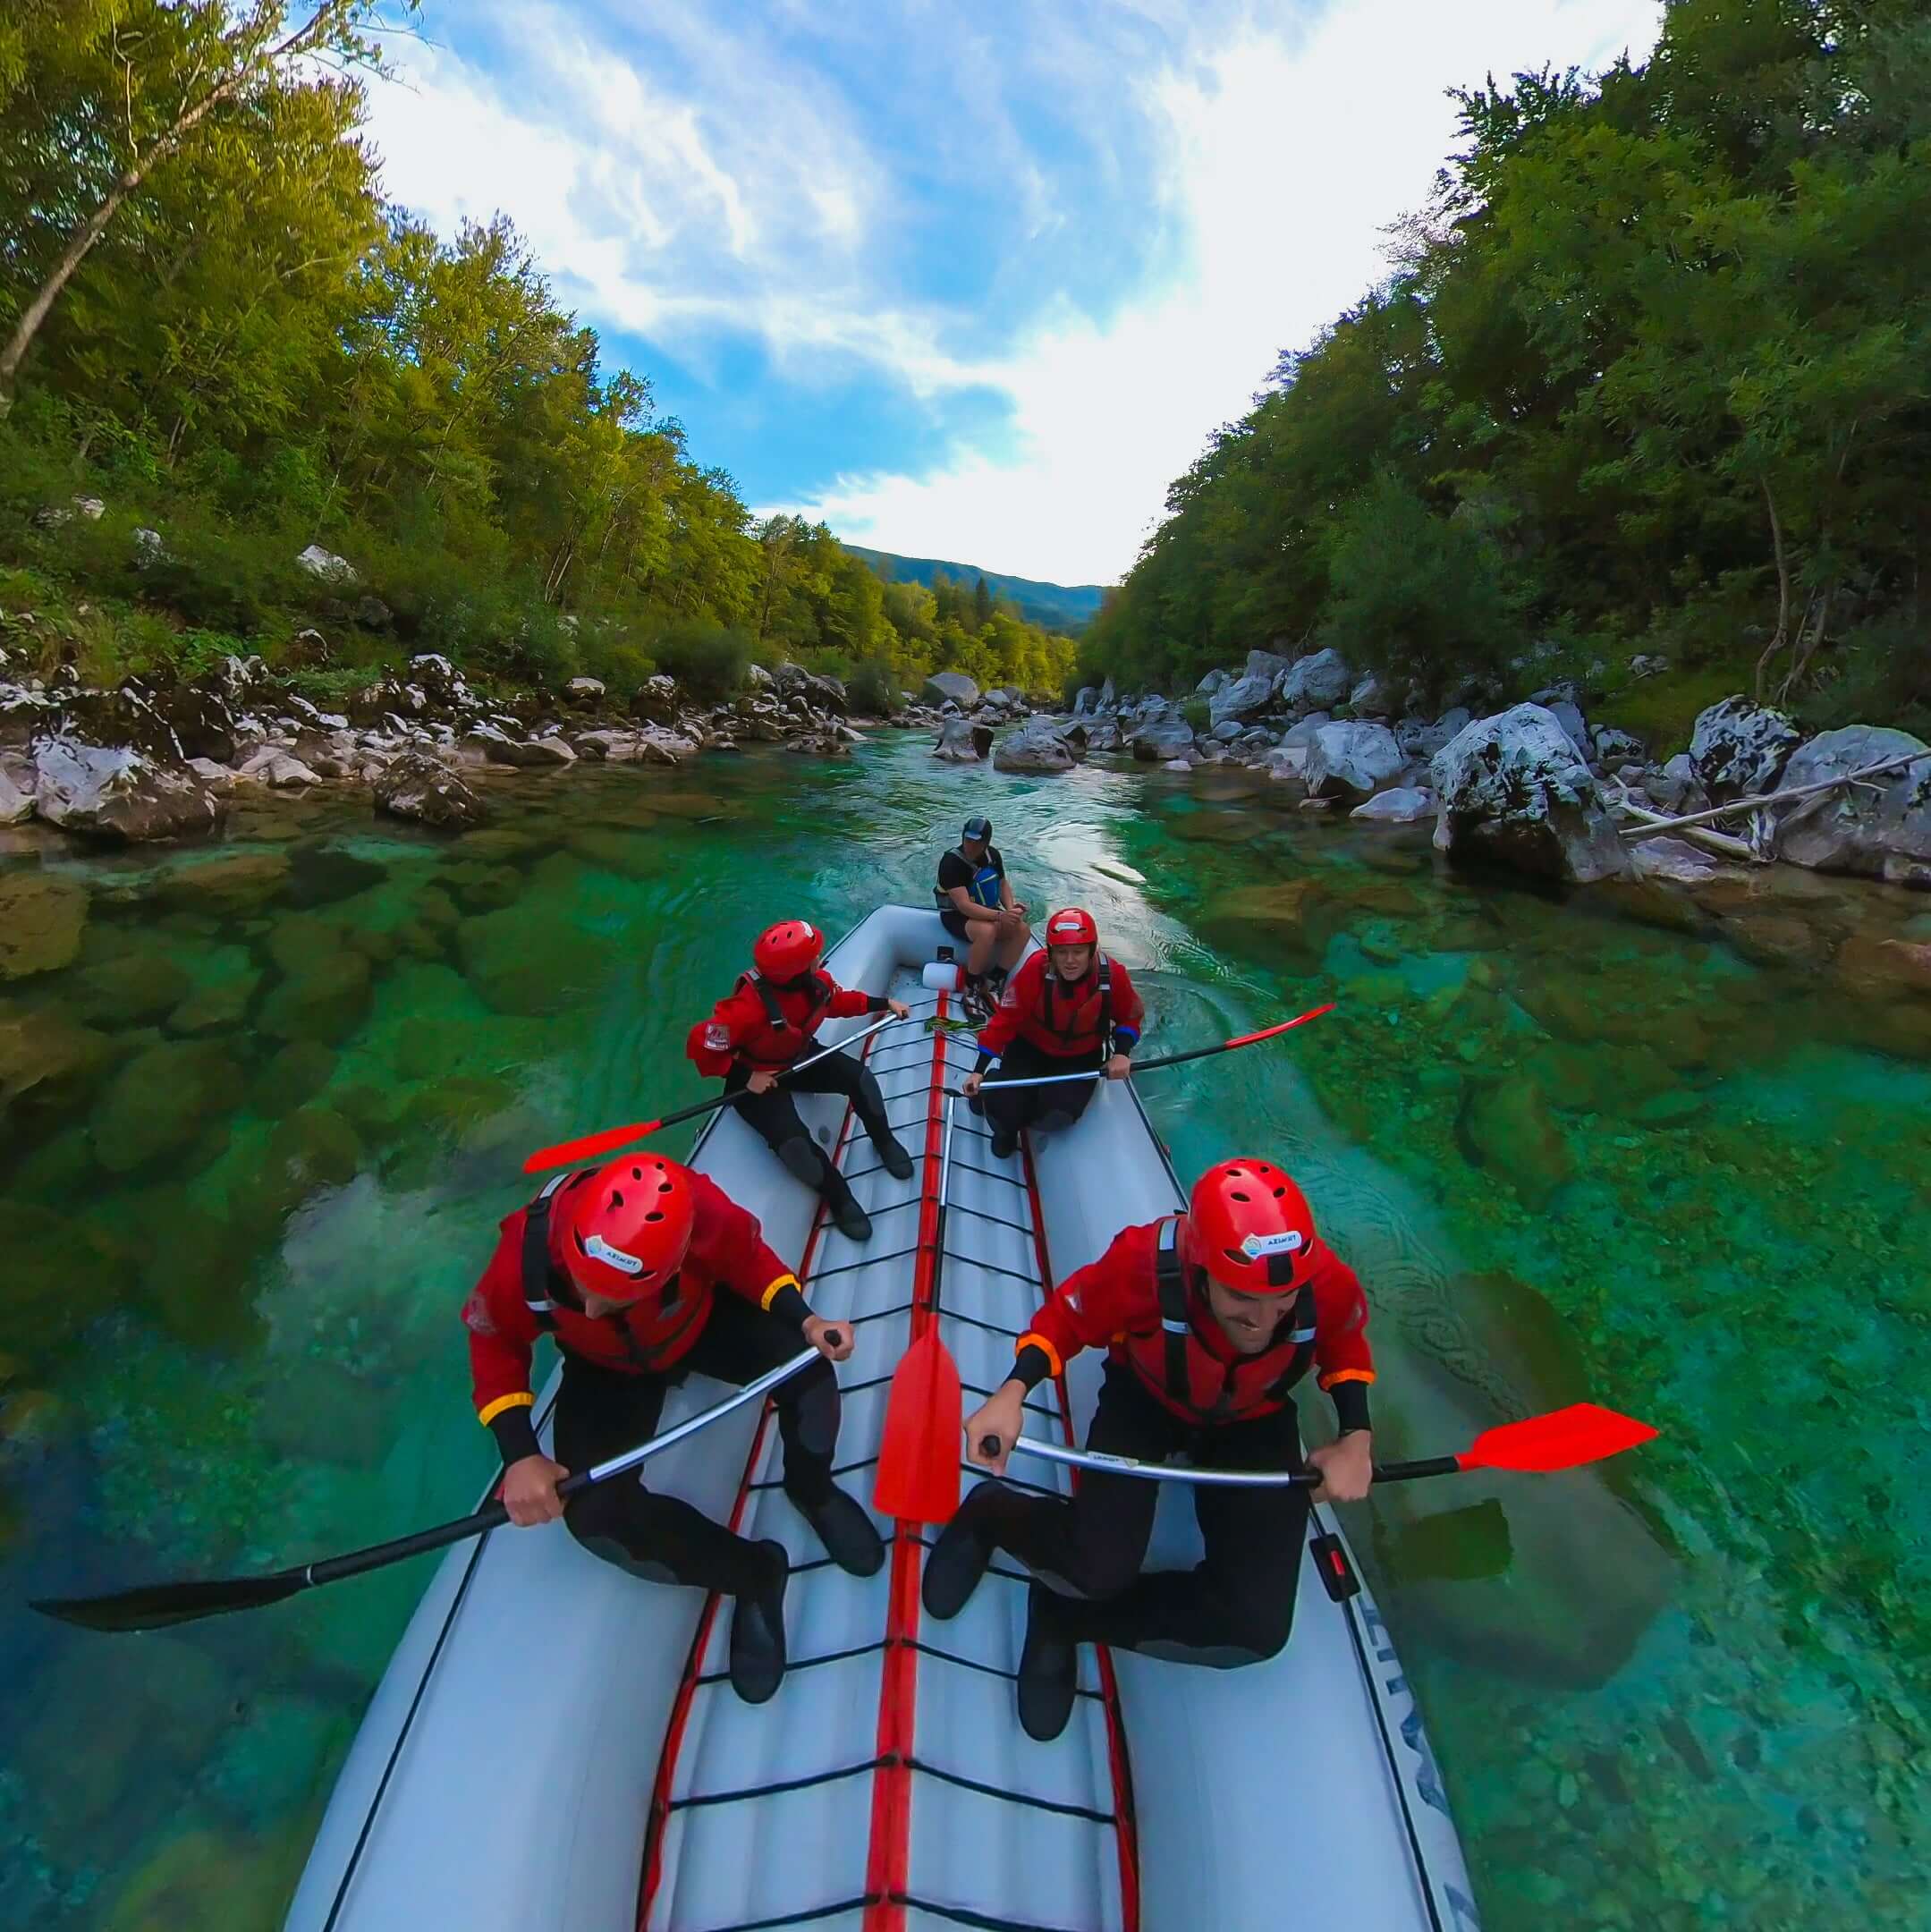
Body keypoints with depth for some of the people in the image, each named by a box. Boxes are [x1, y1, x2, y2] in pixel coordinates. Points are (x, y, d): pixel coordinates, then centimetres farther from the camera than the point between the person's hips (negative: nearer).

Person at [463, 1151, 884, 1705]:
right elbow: (494, 1344, -15)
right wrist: (520, 1456, -23)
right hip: (607, 1368, 1)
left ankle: (811, 1490, 9)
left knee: (806, 1366, -26)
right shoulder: (526, 1253, -37)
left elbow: (748, 1259, -16)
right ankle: (754, 1575, 4)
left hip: (704, 1318, -1)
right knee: (594, 1512, -20)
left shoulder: (699, 1211, -39)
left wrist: (804, 1320, -30)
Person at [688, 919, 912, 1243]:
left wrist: (885, 1003, 3)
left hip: (799, 1058, 6)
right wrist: (746, 1078, -25)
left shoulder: (816, 981, -17)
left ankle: (884, 1141, 16)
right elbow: (701, 1046, -31)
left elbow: (839, 1000, 6)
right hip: (756, 1076, -6)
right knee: (794, 1143, -26)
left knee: (859, 1077, -13)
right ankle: (838, 1196, 2)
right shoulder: (748, 1007, -40)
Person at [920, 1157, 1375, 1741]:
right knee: (1100, 1568, -23)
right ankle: (993, 1515, 12)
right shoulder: (1145, 1262, -39)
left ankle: (1067, 1613, 8)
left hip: (1253, 1422, 3)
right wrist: (1012, 1393, -35)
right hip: (1145, 1398, -2)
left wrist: (1357, 1438, -17)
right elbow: (1067, 1316, -20)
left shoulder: (1328, 1283, -32)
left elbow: (1345, 1347, -5)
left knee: (1257, 1628, -14)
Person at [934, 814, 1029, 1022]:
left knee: (1023, 930, -17)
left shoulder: (992, 854, -1)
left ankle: (993, 985, -12)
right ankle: (971, 991, -21)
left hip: (986, 912, 7)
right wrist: (999, 916, -40)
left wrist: (1010, 908, -8)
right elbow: (964, 905, -30)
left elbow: (1003, 883, 13)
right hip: (956, 916, -7)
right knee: (987, 931, -38)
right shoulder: (951, 862, -23)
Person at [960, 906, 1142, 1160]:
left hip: (1081, 1057, 1)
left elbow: (1130, 1017, 0)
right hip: (1030, 1048, -1)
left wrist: (1122, 1053, -17)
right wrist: (980, 1070, -21)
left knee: (1058, 1115, -23)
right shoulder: (1036, 969, -27)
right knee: (1004, 1110, -21)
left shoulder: (1113, 975, -20)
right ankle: (1007, 1124, 20)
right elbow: (1005, 1019, -19)